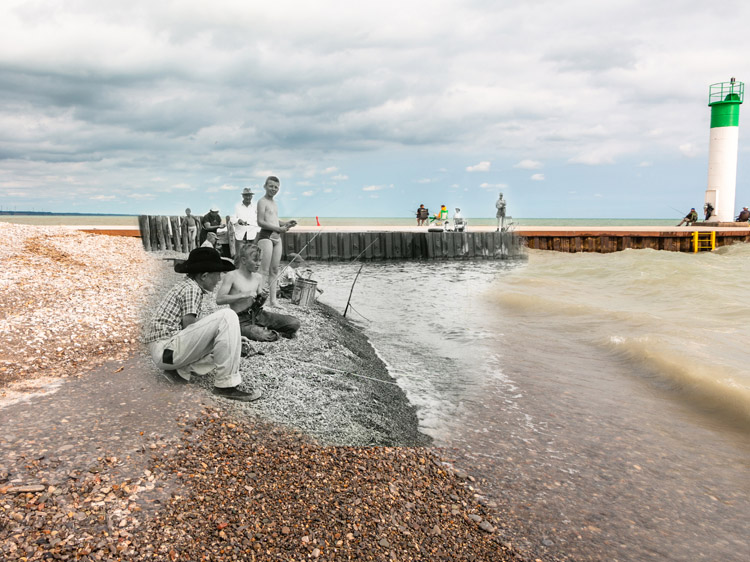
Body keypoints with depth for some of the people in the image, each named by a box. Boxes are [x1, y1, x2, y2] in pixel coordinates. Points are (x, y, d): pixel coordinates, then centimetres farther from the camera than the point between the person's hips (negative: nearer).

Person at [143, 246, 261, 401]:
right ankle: (226, 384, -22)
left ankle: (181, 370, 7)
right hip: (165, 349, -10)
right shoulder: (191, 289, -11)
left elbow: (195, 331, 18)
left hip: (161, 352, 10)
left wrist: (232, 338, 11)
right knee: (227, 316, -20)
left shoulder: (186, 286, 18)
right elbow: (189, 326, -16)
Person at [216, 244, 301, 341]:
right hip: (242, 320, -6)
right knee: (267, 337, -35)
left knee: (294, 323, -10)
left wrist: (261, 300, -4)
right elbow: (219, 299, -16)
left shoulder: (258, 277, 11)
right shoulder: (232, 276, -6)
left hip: (258, 314, 6)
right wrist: (244, 295, -21)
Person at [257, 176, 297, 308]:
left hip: (277, 237, 8)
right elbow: (260, 222, -14)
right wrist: (278, 228, -19)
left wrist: (286, 223, 10)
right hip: (266, 236, -8)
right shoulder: (262, 201, -5)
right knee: (264, 270, -11)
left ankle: (273, 299, 13)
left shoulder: (274, 203, 20)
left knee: (274, 270, 8)